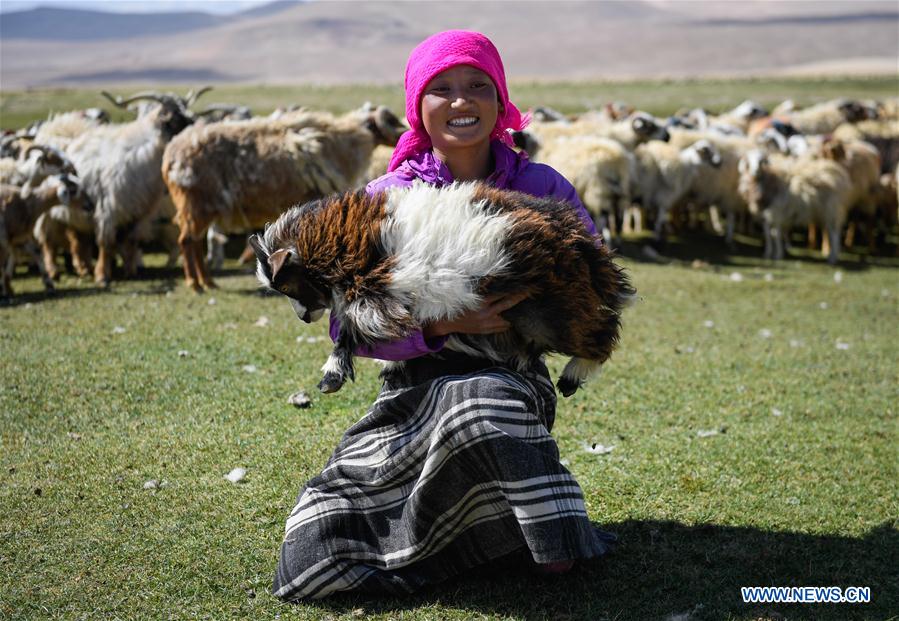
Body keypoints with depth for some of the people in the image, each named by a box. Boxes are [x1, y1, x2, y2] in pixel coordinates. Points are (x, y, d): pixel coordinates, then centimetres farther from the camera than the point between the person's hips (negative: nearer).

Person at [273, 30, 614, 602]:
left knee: (486, 400, -41)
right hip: (418, 387, 1)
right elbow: (349, 327, -5)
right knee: (312, 555, -13)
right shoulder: (386, 200, -1)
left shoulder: (543, 188, 1)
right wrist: (442, 325, -21)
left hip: (514, 377, -1)